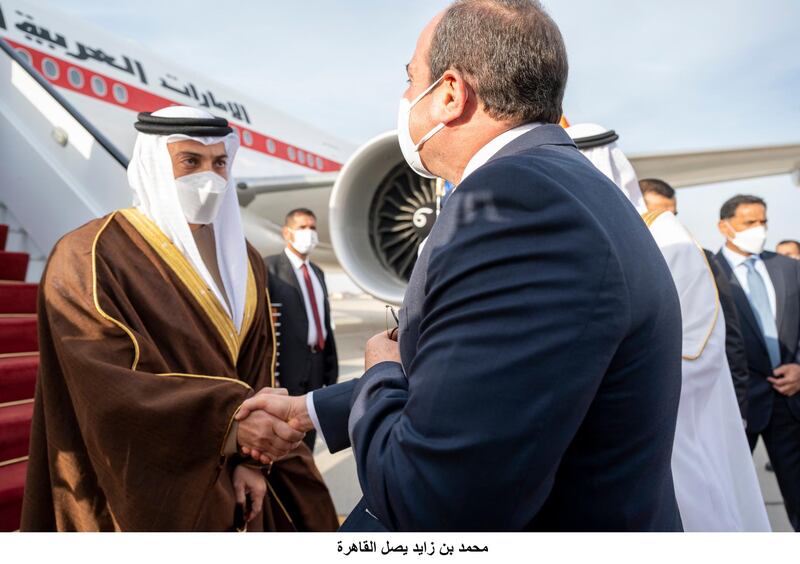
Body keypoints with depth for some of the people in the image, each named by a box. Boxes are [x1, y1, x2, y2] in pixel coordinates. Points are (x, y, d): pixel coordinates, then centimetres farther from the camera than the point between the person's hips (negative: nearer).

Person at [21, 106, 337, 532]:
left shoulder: (242, 261, 6)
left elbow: (258, 370, 4)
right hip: (142, 496, -5)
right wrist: (227, 421, -31)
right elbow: (108, 384, -21)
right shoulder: (90, 258, -11)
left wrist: (249, 458, -9)